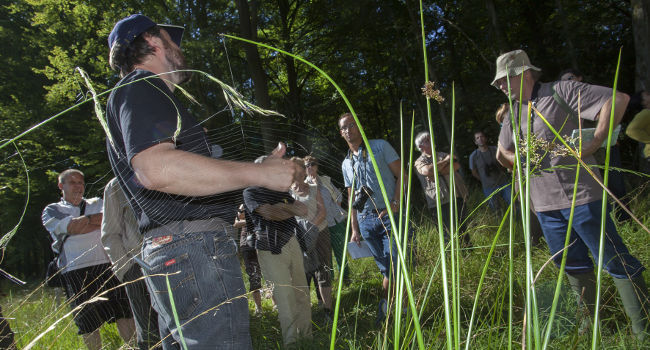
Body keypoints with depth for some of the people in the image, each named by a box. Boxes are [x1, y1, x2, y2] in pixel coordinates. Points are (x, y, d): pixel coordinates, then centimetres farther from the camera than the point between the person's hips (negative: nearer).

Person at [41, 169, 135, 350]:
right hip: (76, 273, -1)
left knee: (124, 314, -4)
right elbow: (72, 227, -5)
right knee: (88, 325, 2)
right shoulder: (52, 210, 13)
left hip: (107, 266, 2)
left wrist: (85, 219, -3)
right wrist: (98, 219, 3)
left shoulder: (97, 203, 22)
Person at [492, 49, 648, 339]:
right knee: (574, 265, 15)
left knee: (616, 261, -2)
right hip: (544, 203, 7)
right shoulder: (512, 115, 14)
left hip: (580, 195, -6)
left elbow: (618, 99, -11)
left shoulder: (560, 92, -6)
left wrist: (594, 143, -15)